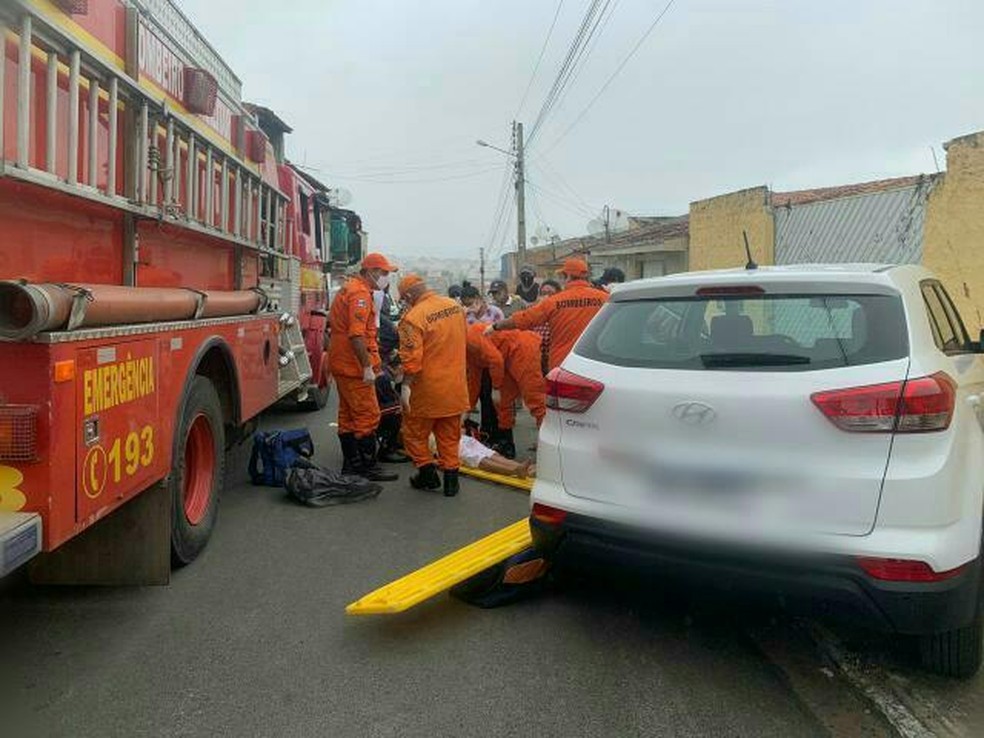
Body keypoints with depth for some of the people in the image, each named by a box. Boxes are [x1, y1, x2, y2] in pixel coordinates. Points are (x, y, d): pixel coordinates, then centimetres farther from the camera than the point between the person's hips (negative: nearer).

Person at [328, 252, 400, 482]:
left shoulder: (348, 288, 16)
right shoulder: (360, 294, -17)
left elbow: (332, 321, 25)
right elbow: (357, 335, -26)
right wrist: (367, 367, -24)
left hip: (342, 364, 11)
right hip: (354, 366, -11)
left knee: (348, 415, 14)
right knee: (367, 416, -5)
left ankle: (351, 463, 22)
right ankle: (369, 467, 0)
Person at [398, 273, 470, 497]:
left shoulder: (413, 318, -19)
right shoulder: (455, 306, 1)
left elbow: (411, 358, -23)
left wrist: (406, 386, -16)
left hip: (428, 389, -6)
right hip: (455, 388, 6)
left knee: (414, 434, 14)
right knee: (449, 437, 16)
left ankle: (428, 473, 19)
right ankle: (451, 480, 20)